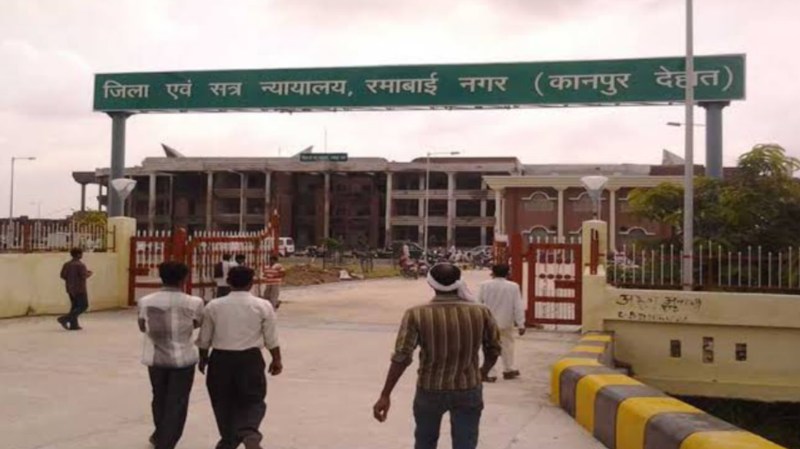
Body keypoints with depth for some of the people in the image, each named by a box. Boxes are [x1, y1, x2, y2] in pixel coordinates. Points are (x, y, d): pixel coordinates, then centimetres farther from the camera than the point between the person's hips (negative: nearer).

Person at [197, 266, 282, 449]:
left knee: (223, 402, 17)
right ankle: (250, 432, -16)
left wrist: (203, 358, 23)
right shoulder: (263, 306, -5)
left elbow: (204, 338, 7)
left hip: (220, 358, 1)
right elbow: (271, 339, 0)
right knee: (253, 400, 10)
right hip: (250, 359, -1)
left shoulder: (213, 306, -1)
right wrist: (277, 360, 13)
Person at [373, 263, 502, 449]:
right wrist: (484, 371, 23)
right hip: (469, 390, 0)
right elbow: (494, 348, 4)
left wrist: (385, 395, -12)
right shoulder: (480, 312, -8)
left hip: (430, 390, 0)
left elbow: (401, 357, -17)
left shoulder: (417, 314, -14)